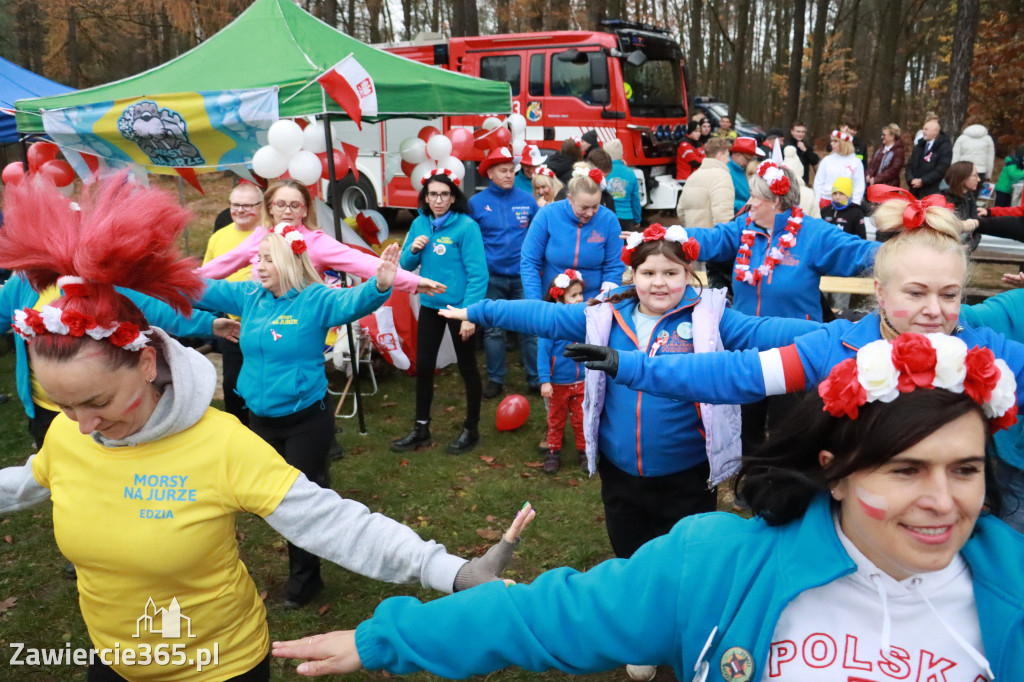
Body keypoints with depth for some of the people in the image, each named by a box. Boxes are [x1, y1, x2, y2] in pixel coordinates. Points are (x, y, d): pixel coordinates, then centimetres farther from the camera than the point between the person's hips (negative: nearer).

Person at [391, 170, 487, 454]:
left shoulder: (466, 226, -16)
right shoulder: (419, 224, 2)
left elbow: (477, 273, -19)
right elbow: (406, 265, 9)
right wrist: (413, 250, -13)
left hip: (459, 307, -6)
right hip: (429, 305, 6)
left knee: (467, 367, 9)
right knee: (423, 366, 13)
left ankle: (471, 429, 25)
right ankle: (421, 428, 29)